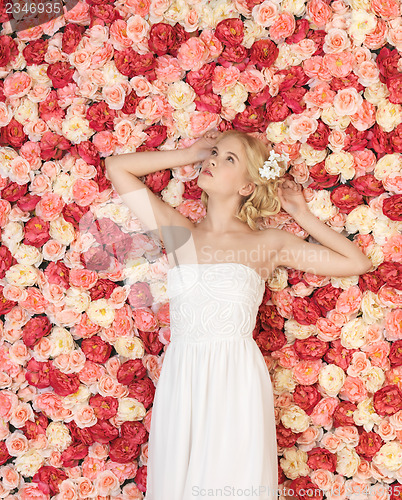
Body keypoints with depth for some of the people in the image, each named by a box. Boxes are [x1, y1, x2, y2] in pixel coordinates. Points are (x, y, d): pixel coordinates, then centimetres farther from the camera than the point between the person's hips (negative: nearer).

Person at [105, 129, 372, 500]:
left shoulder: (269, 243, 3)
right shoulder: (178, 232, 8)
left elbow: (357, 262, 8)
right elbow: (118, 167, 12)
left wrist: (303, 215, 9)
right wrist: (190, 154, 14)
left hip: (237, 384, -2)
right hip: (180, 382, 2)